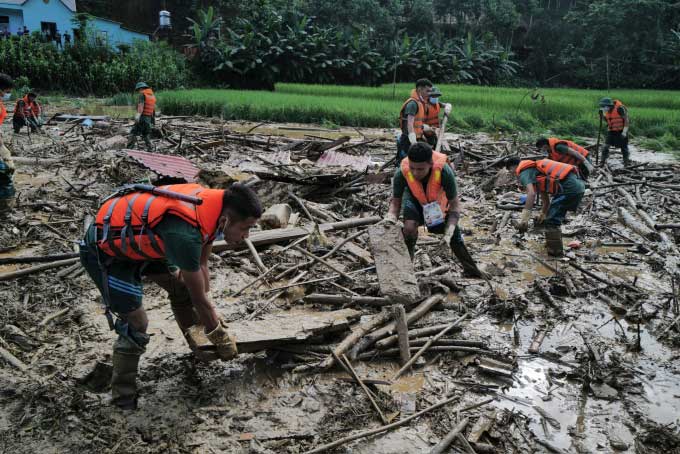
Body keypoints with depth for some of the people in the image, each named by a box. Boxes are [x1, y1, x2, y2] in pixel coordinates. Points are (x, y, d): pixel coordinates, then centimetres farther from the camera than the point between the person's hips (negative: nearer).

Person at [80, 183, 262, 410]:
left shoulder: (212, 204, -12)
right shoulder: (185, 234, -37)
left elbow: (201, 265, 4)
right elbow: (198, 297, -23)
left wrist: (209, 312, 10)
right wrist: (221, 339, -8)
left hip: (136, 237, 9)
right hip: (105, 250, -8)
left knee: (181, 286, 13)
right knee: (135, 327, -9)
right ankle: (124, 400, 10)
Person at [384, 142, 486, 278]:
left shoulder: (444, 172, -41)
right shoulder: (401, 173, -37)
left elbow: (455, 203, -29)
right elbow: (396, 201, -21)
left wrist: (449, 231, -39)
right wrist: (391, 217, -42)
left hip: (439, 200, 1)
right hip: (414, 198, 0)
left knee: (454, 234, 8)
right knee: (409, 227, -28)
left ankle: (470, 269, 30)